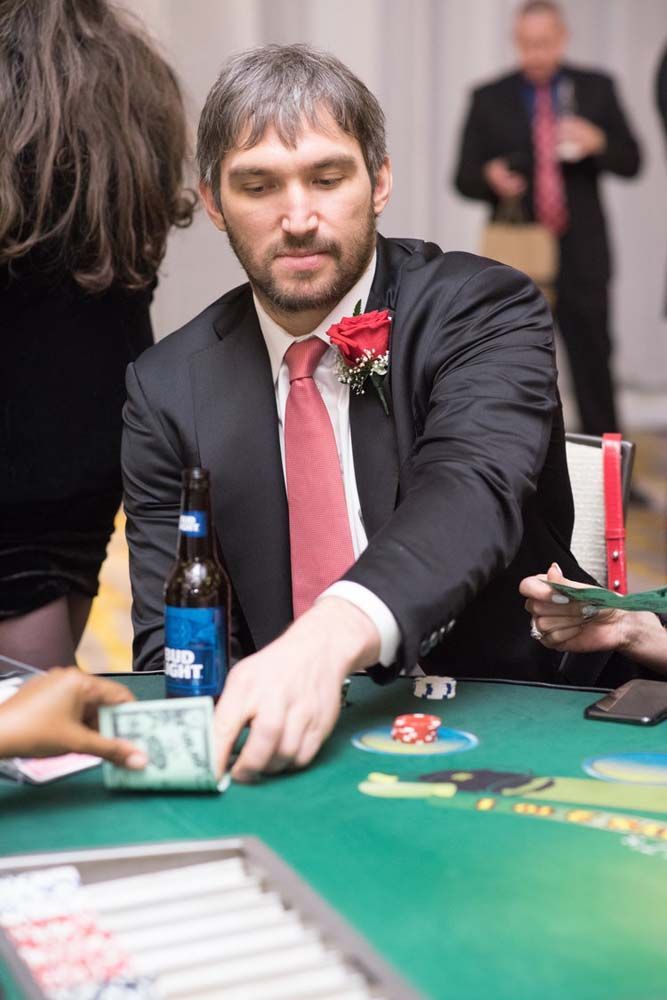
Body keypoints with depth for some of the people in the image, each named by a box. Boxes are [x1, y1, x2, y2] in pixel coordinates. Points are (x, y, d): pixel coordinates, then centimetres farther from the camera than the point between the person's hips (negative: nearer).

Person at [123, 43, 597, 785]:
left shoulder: (484, 311, -6)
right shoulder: (167, 390, 3)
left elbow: (473, 489, -26)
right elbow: (167, 642, 1)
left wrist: (329, 639, -44)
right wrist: (255, 711, -21)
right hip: (289, 743, 3)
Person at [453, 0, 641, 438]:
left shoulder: (597, 89, 7)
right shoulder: (490, 99, 4)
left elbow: (631, 163, 6)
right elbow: (464, 177, 3)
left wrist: (597, 143, -15)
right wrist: (490, 177, -19)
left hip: (581, 254, 0)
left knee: (593, 362, 2)